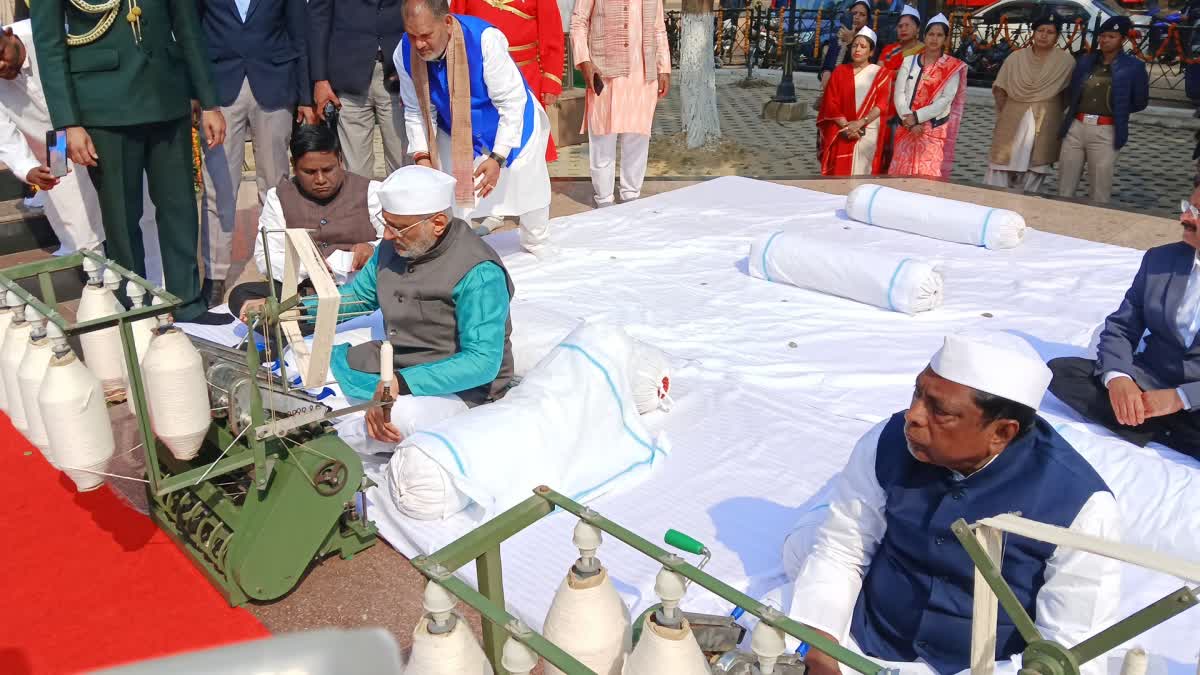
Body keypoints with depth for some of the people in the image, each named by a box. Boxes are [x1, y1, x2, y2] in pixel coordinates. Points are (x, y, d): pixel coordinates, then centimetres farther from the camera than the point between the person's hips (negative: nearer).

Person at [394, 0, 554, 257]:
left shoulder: (484, 40, -35)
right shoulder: (404, 53, -21)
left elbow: (513, 102, -27)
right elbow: (415, 111, -8)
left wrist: (497, 158, -27)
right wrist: (422, 156, -20)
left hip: (512, 126, -2)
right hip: (455, 136, 2)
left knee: (527, 190, 14)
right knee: (454, 201, 0)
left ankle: (538, 246, 40)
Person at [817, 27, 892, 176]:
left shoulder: (881, 74, 5)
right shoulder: (840, 71, 8)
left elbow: (882, 104, -4)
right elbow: (831, 103, 1)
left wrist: (860, 123, -17)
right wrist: (846, 126, -11)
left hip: (868, 134, -1)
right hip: (842, 135, 1)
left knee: (862, 172, -2)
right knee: (839, 173, -3)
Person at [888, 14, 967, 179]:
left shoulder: (952, 67, 1)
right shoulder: (909, 61, 8)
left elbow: (946, 100, -9)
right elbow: (899, 93, 0)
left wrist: (917, 117, -16)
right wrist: (910, 121, -13)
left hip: (934, 130, -3)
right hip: (907, 128, 3)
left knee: (928, 175, -7)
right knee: (901, 173, 2)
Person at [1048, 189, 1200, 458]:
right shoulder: (1159, 259, 6)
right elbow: (1120, 327, 3)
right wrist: (1117, 377, -17)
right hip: (1150, 381, 5)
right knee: (1060, 370, -19)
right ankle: (1170, 430, -18)